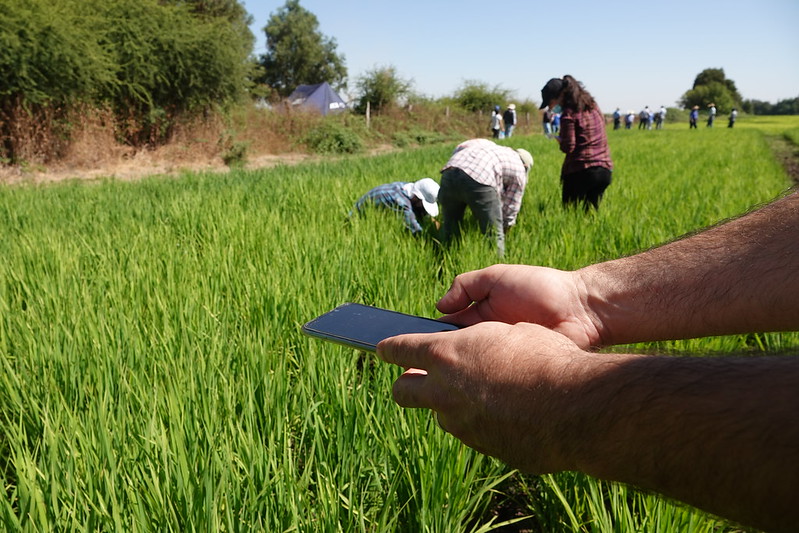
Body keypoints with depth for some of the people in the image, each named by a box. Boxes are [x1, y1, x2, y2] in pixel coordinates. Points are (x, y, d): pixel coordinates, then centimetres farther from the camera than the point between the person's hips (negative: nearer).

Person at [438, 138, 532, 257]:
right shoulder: (519, 169, 25)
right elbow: (511, 206, 26)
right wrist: (506, 227, 43)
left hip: (449, 174, 6)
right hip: (479, 181, -5)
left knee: (449, 229, 21)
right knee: (493, 235, 11)